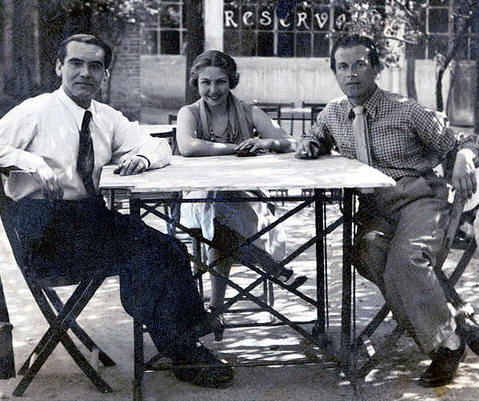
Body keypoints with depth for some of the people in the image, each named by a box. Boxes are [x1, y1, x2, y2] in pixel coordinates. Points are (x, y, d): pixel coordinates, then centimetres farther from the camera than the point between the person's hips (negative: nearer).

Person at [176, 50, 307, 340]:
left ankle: (217, 307, -24)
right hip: (199, 199, -1)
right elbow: (188, 147, -20)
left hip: (243, 196, 1)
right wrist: (238, 148, -20)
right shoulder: (190, 113, 3)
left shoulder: (249, 113, 8)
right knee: (217, 200, -36)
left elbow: (291, 144, -2)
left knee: (222, 226, -32)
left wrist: (268, 143, -25)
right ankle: (276, 269, -30)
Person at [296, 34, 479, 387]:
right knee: (367, 255, -30)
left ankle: (446, 342, -13)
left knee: (406, 258, -34)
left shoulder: (407, 111, -1)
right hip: (373, 207, 4)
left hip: (419, 197, -4)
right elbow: (314, 140, 35)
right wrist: (309, 147, 9)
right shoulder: (334, 114, 12)